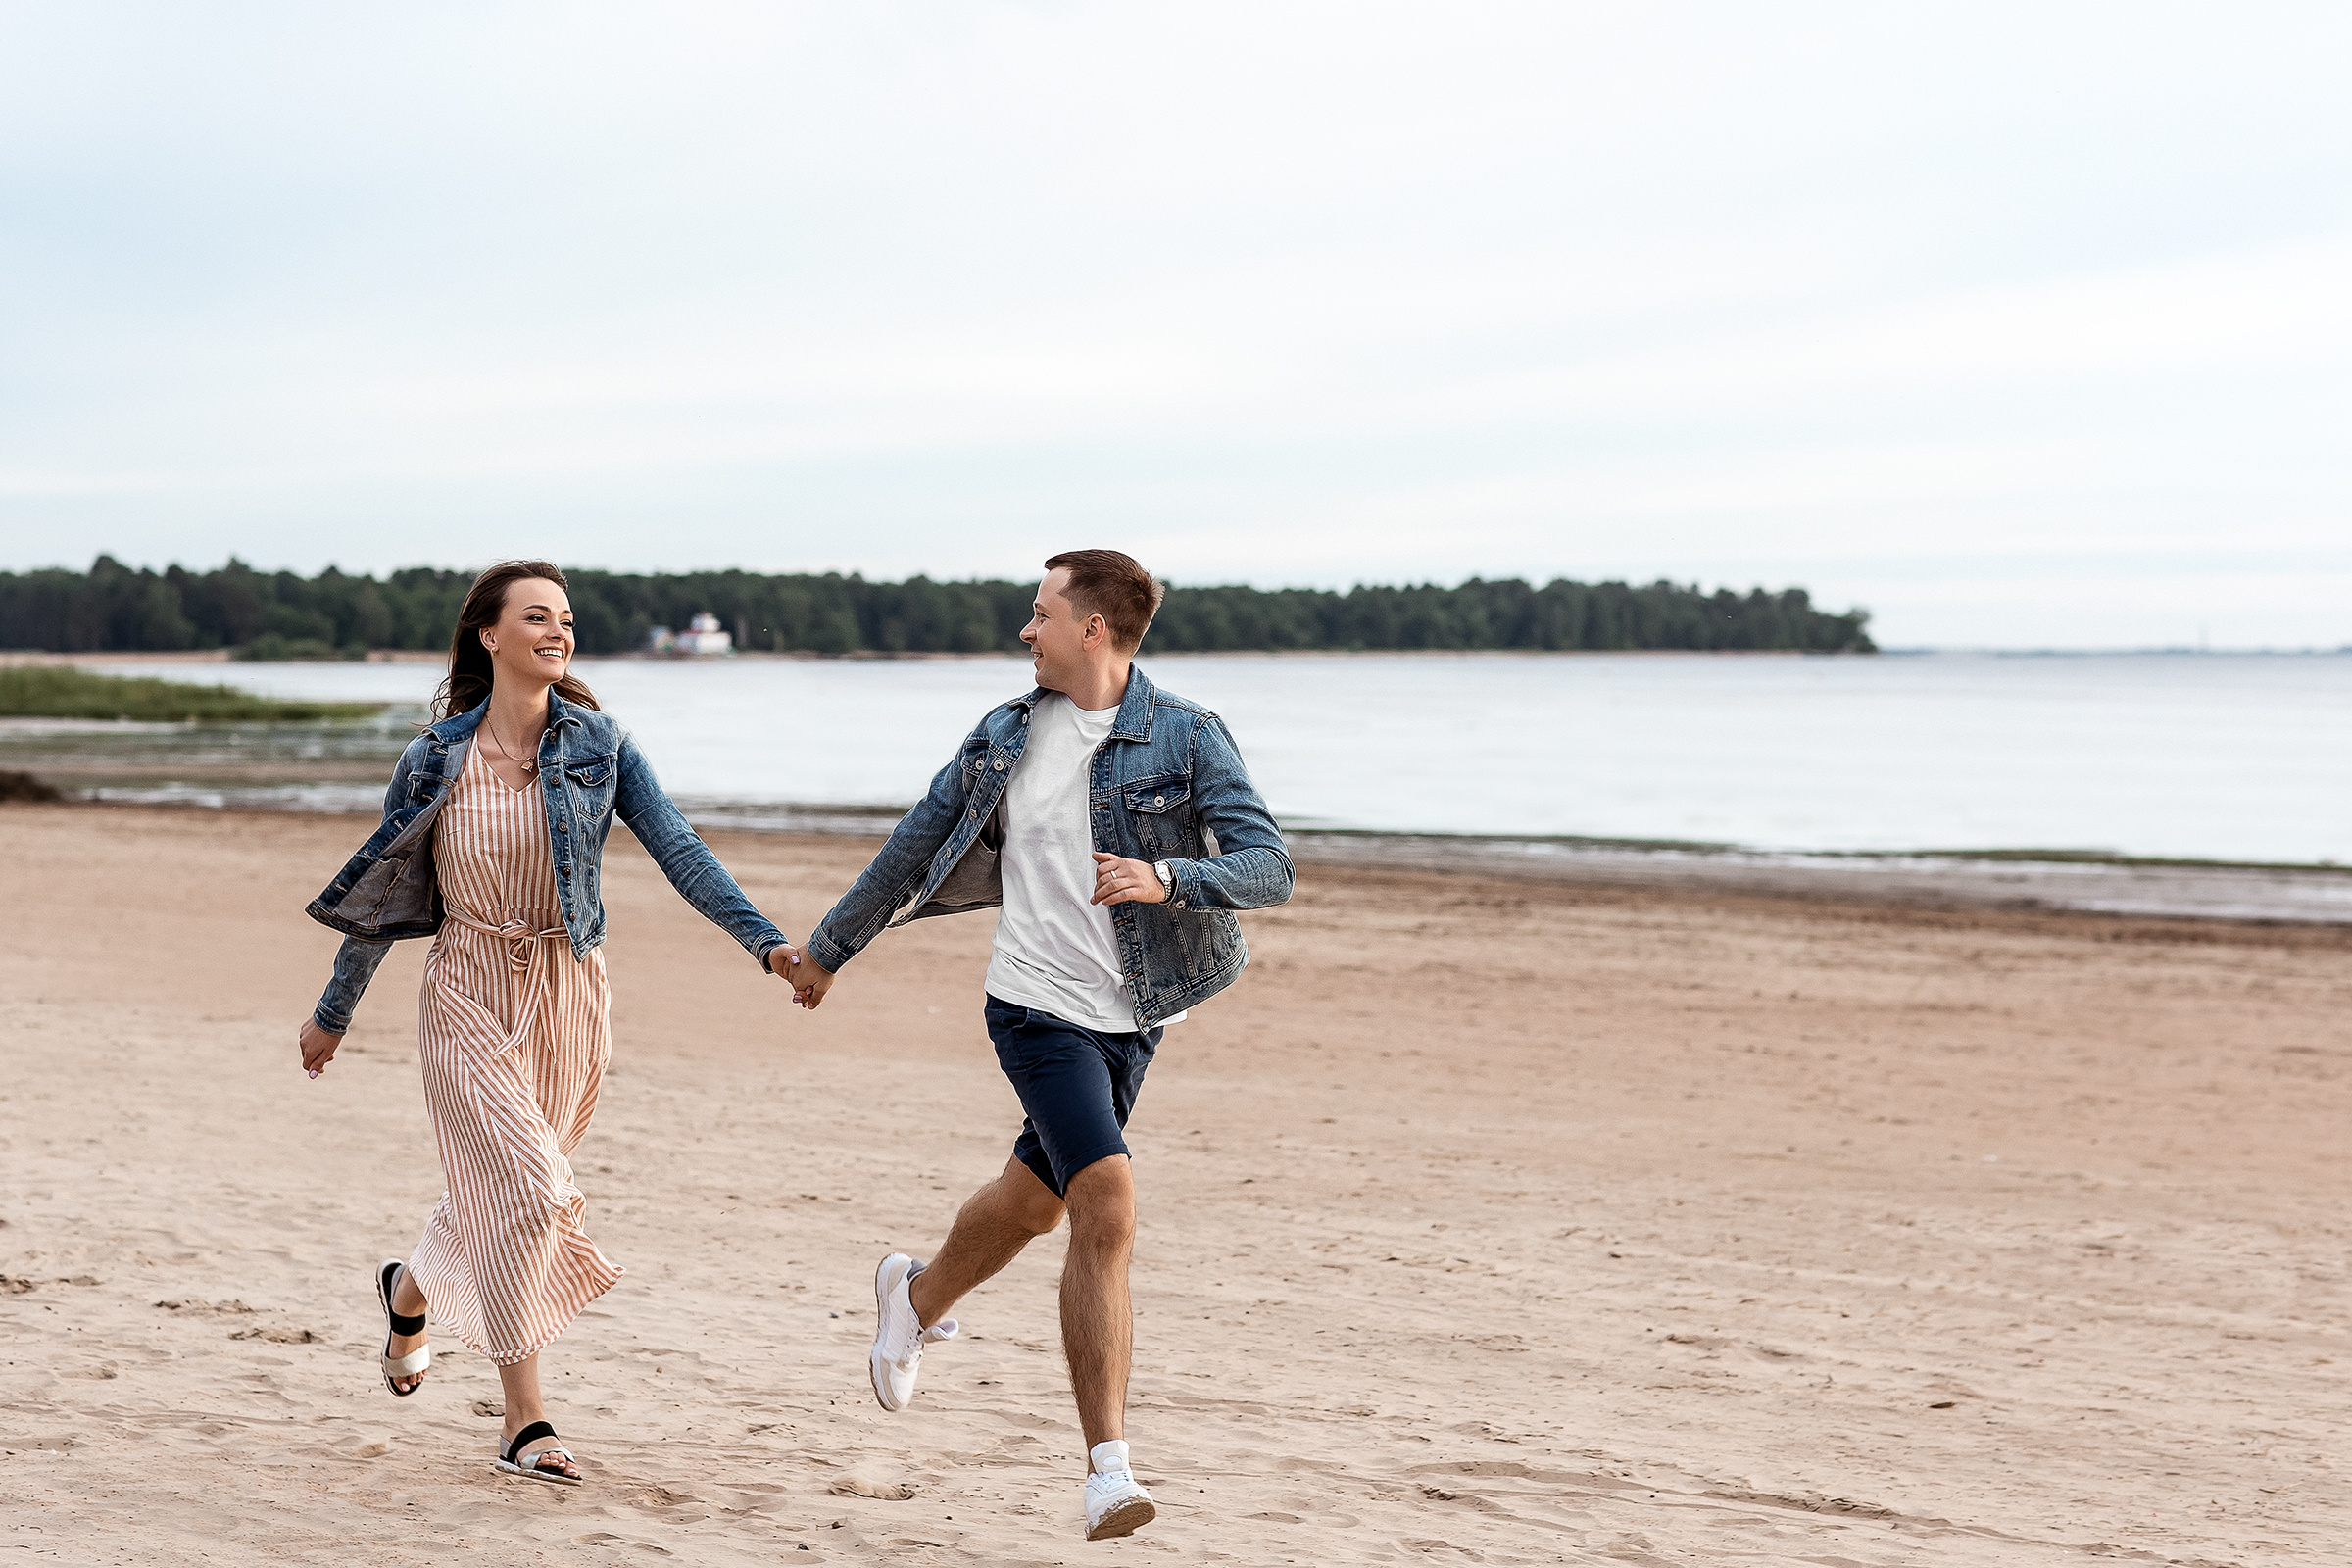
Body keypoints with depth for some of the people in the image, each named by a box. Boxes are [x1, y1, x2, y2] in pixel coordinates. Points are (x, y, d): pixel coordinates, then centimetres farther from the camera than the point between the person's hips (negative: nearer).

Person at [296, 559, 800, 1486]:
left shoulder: (598, 747, 0)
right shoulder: (437, 758, -2)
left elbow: (680, 852, -7)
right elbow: (382, 893, 7)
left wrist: (764, 941, -20)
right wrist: (332, 1016, 14)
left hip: (564, 994, 2)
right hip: (470, 992, -2)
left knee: (496, 1190, 13)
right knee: (528, 1190, -15)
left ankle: (411, 1289, 47)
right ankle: (525, 1425, -4)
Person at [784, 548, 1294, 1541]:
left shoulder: (1187, 737, -3)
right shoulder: (1005, 736, 6)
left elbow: (1269, 867, -12)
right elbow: (917, 850, 17)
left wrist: (1166, 879, -31)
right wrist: (828, 949, 25)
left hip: (1128, 1015, 1)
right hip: (1038, 1004, -1)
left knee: (1036, 1198, 20)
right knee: (1108, 1207, -19)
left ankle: (919, 1296, 53)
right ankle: (1109, 1469, -18)